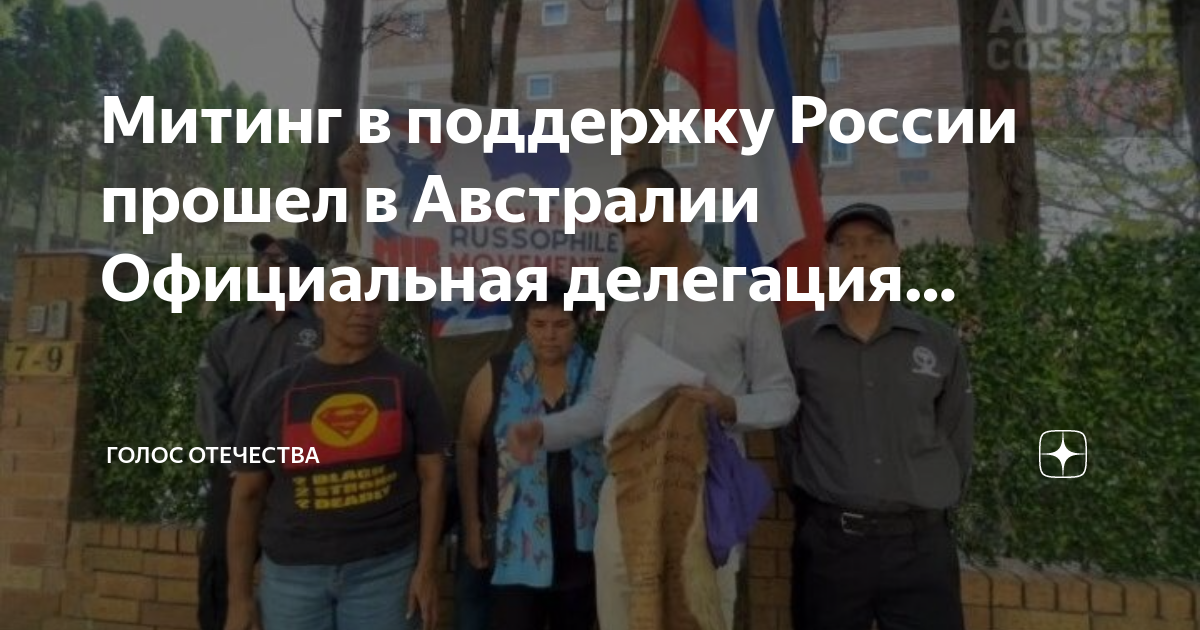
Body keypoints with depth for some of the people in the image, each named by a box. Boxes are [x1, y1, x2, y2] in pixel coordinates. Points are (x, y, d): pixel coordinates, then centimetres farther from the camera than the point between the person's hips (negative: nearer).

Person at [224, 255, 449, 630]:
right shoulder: (278, 391, 2)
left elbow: (431, 476, -1)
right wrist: (240, 594, 4)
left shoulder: (407, 380, -2)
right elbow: (247, 494, 6)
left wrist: (426, 568, -5)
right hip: (292, 573, 2)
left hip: (385, 568, -1)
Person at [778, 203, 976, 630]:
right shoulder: (795, 342, 0)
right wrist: (822, 496, 1)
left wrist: (933, 504, 9)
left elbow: (957, 440, 12)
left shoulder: (941, 344, 5)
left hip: (921, 543, 1)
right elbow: (784, 432, 3)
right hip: (827, 540, -1)